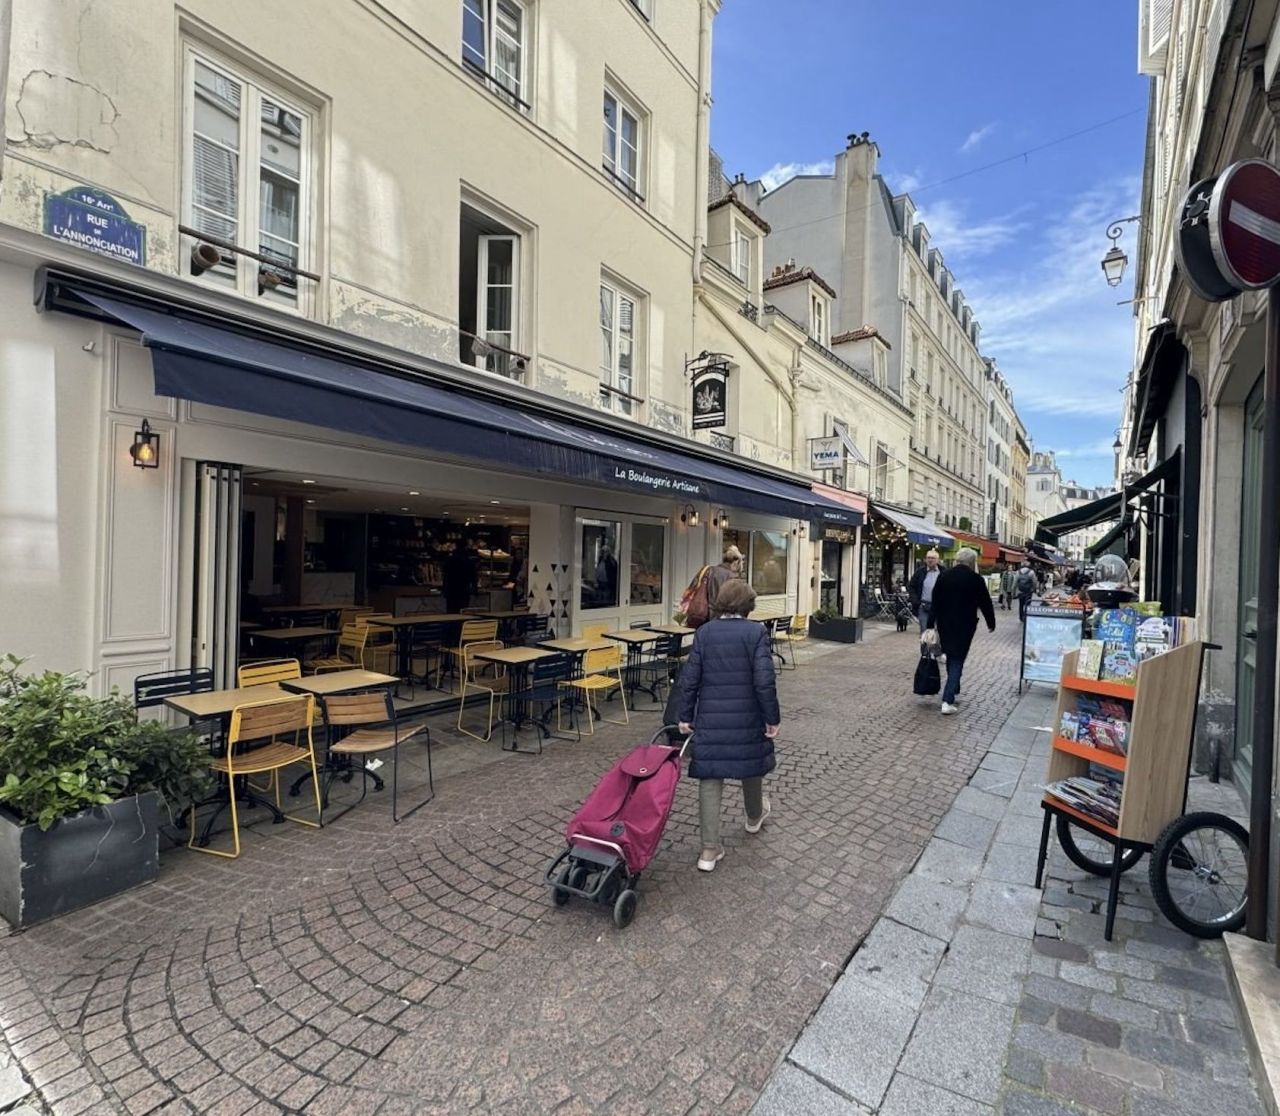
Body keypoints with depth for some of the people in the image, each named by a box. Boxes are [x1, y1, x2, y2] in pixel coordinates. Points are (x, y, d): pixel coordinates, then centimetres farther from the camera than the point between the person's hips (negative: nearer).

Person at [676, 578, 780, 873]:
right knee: (751, 765, 24)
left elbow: (690, 678, -3)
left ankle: (710, 849, 7)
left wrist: (685, 716, 6)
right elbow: (764, 681, -14)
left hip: (710, 719, 1)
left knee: (710, 779, 6)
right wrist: (772, 718, -4)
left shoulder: (704, 632, -3)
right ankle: (754, 816, 49)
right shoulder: (756, 632, -10)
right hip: (747, 718, -1)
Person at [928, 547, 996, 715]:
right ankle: (948, 700, -8)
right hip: (964, 626, -3)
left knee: (951, 657, 21)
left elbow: (935, 602, 1)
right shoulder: (976, 579, -9)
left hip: (944, 624, 3)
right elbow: (985, 603, 0)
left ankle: (953, 691, 35)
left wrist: (931, 624, 5)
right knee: (957, 660, 0)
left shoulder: (943, 576, 0)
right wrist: (991, 623, 16)